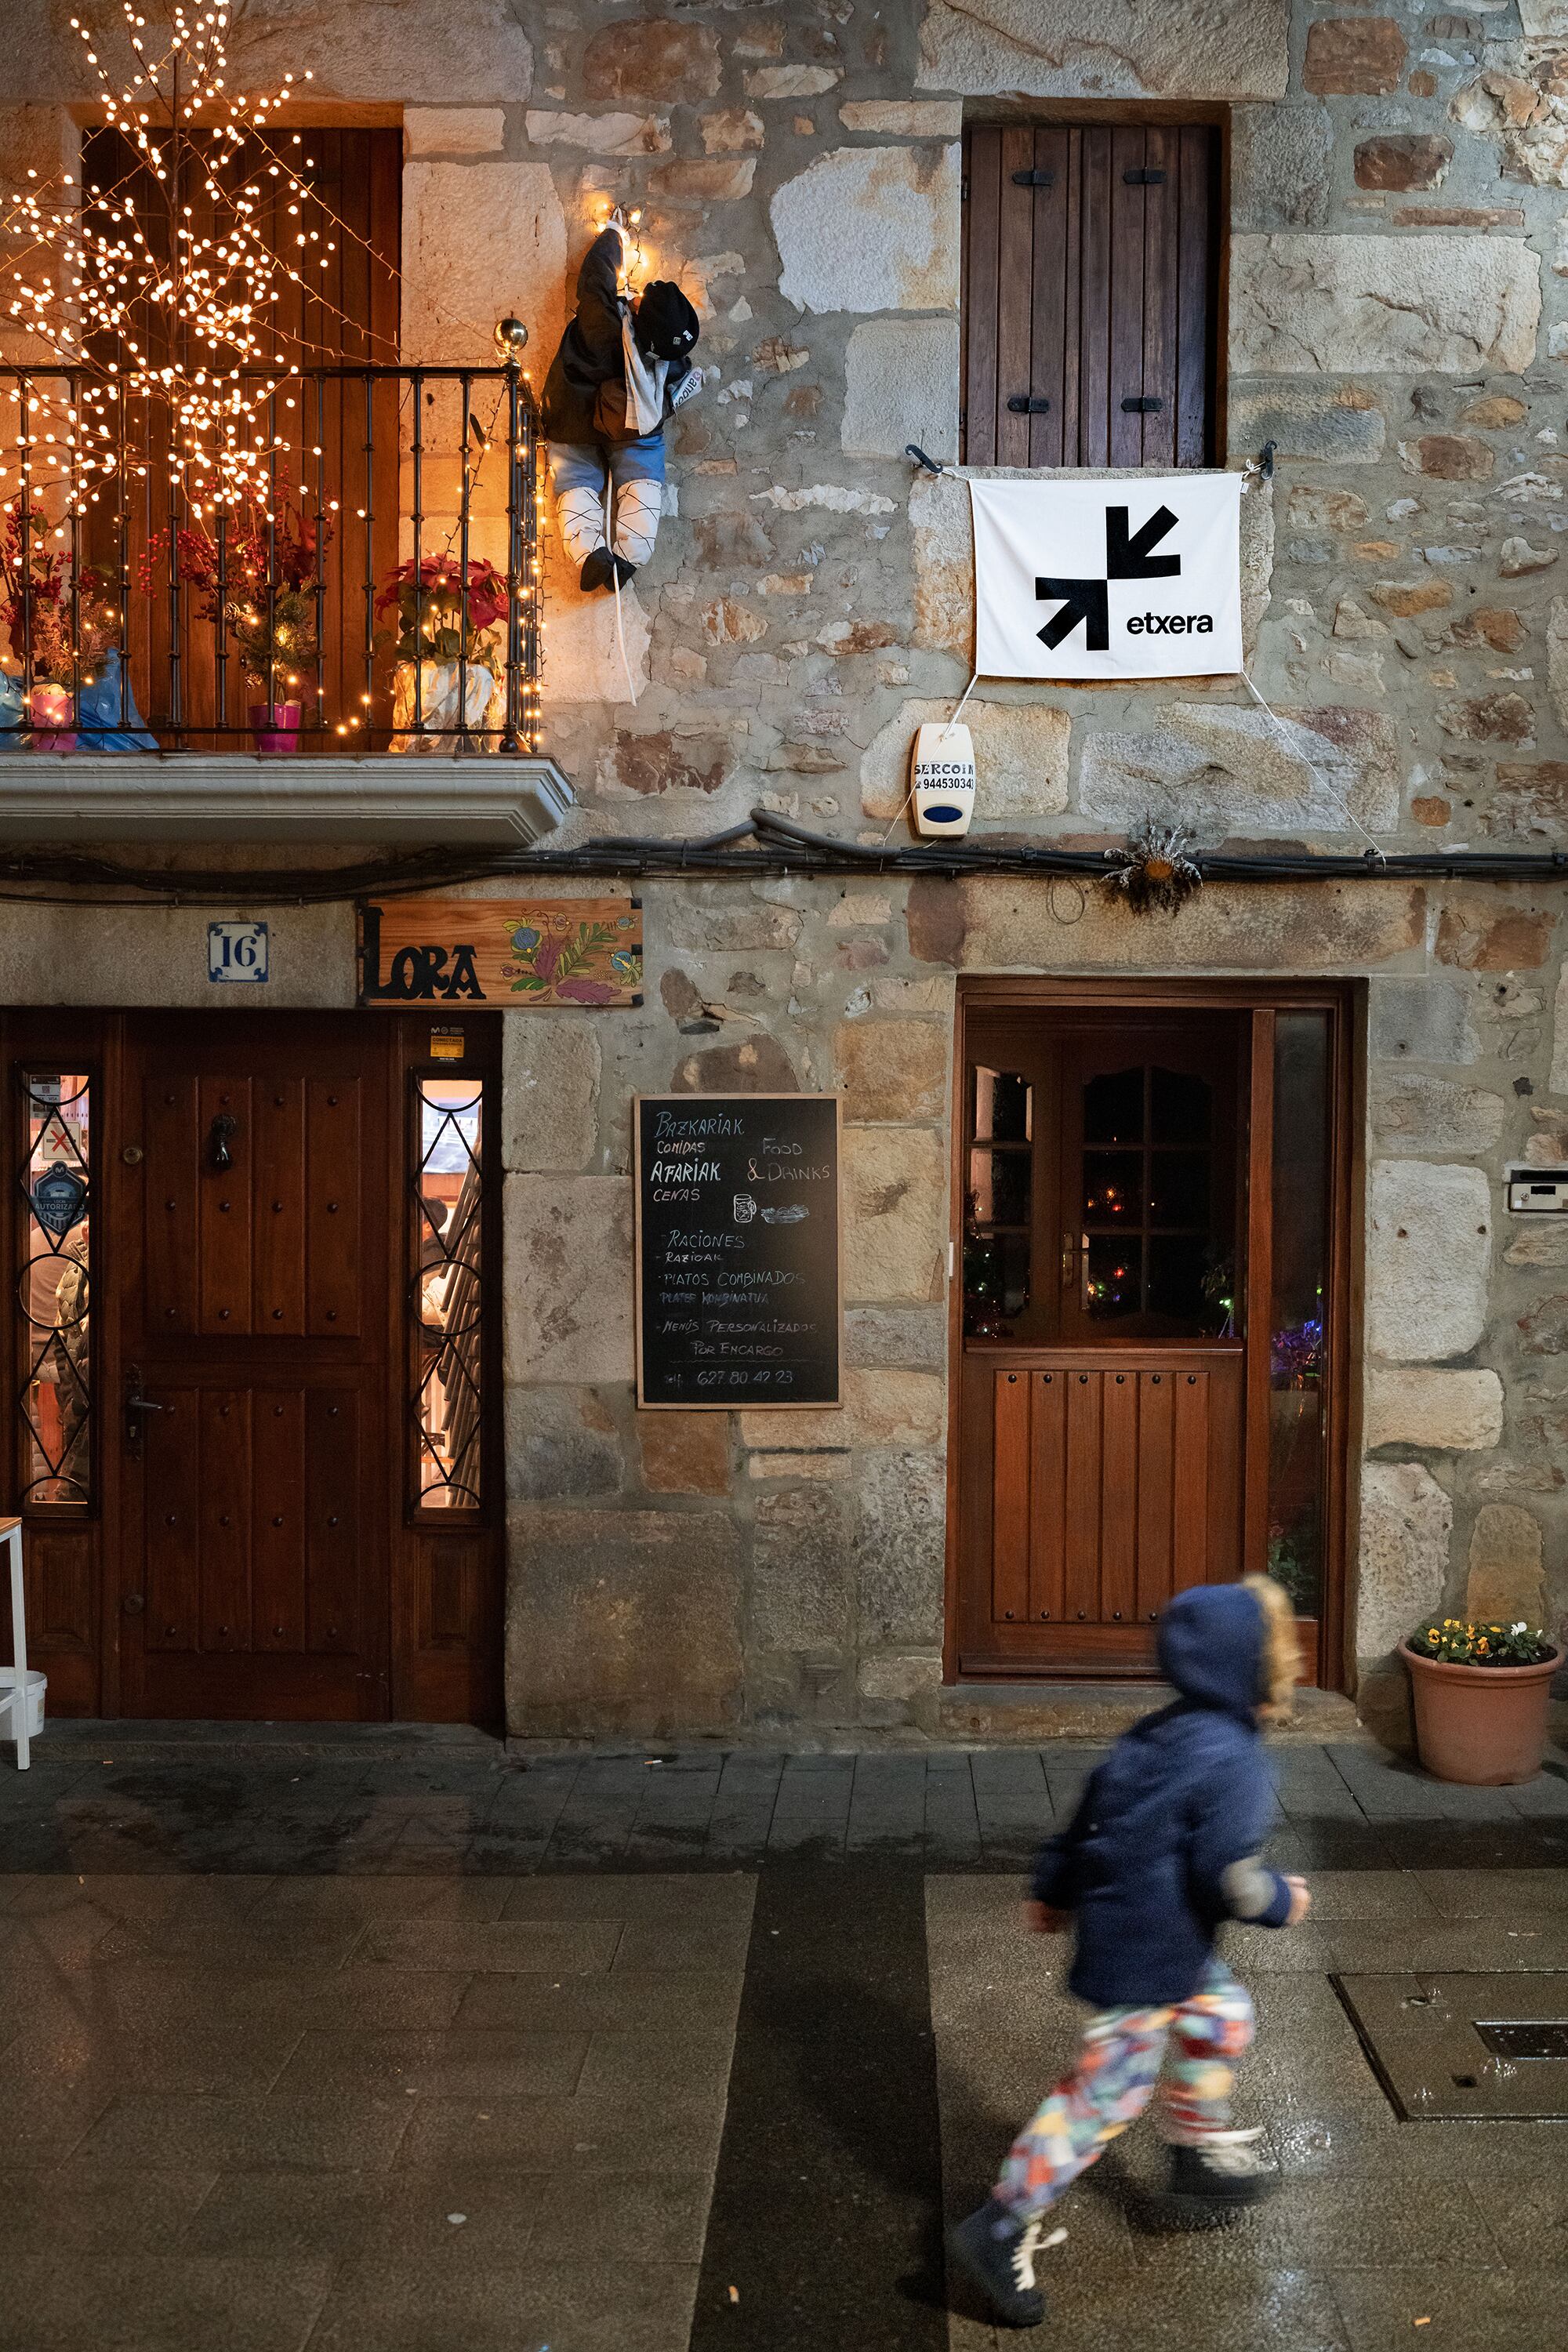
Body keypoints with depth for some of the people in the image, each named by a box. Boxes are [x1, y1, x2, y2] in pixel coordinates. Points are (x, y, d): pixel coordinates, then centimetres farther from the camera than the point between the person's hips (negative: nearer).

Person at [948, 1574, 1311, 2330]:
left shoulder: (1158, 1734, 4)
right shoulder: (1232, 1761, -23)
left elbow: (1091, 1814, 12)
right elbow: (1225, 1876, -24)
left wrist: (1054, 1890, 23)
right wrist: (1281, 1901, -4)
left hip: (1118, 1922, 9)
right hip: (1147, 1960, -9)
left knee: (1222, 2017, 25)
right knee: (1106, 2094, 1)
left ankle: (1201, 2153, 40)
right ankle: (1002, 2230, 8)